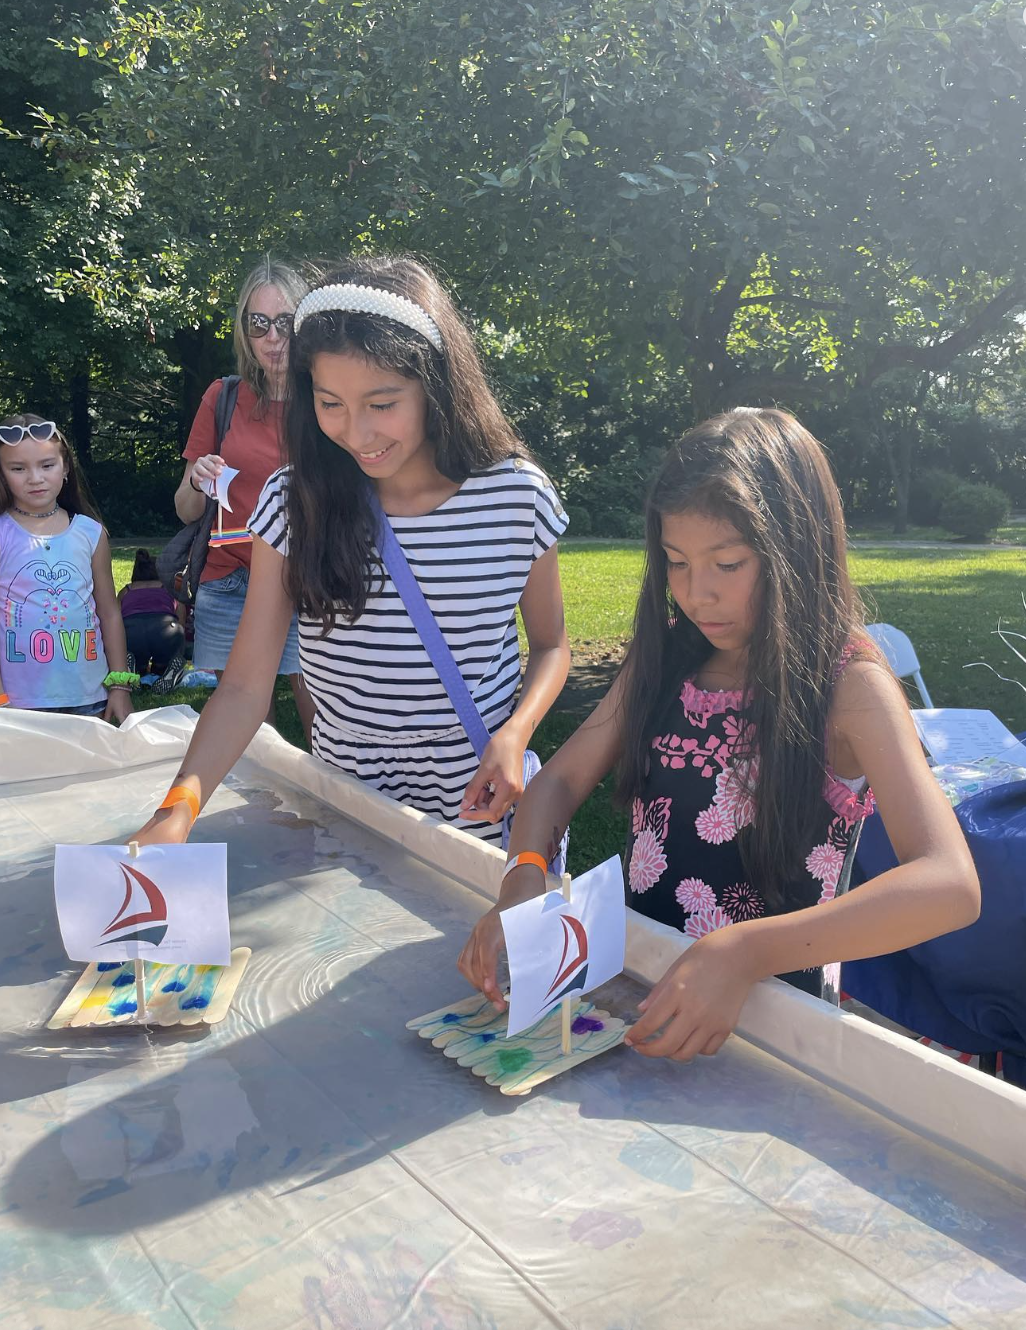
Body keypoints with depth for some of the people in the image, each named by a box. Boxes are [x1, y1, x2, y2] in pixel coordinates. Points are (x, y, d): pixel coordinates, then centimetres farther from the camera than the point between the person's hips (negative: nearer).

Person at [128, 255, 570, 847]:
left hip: (478, 810, -1)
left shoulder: (518, 494, -12)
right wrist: (178, 808, -28)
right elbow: (245, 687, -13)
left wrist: (514, 735, -18)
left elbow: (550, 645, 2)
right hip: (343, 808, 1)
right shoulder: (295, 503, -10)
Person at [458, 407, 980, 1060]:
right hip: (643, 979, 1)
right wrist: (524, 877, -16)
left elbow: (951, 884, -25)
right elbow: (561, 780, 6)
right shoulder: (666, 658, 3)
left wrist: (745, 953, -37)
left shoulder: (849, 684, -14)